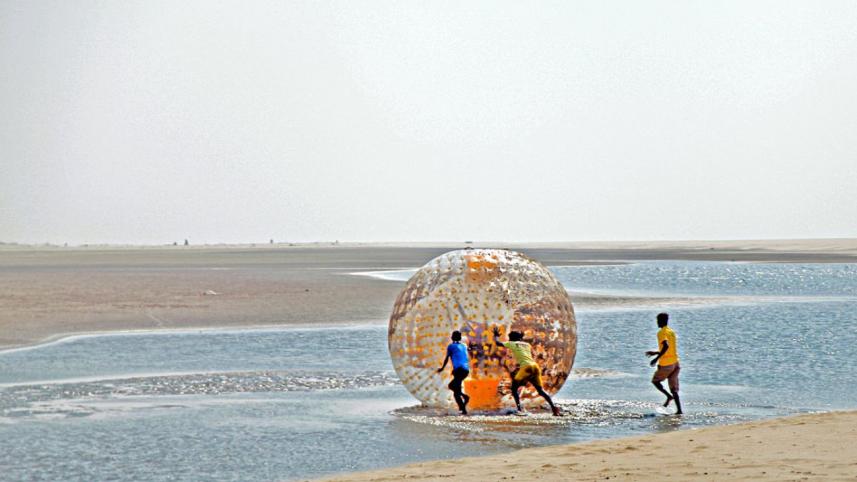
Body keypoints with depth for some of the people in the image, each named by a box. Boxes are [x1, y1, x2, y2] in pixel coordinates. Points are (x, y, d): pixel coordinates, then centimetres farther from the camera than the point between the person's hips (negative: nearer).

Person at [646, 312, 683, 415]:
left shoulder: (662, 333, -10)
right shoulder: (672, 332, 16)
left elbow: (666, 346, -27)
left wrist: (656, 358, -25)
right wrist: (655, 353, 30)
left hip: (666, 364, -7)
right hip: (675, 363, 7)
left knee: (655, 381, 14)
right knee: (674, 389, 8)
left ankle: (669, 396, -8)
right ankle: (679, 410, -2)